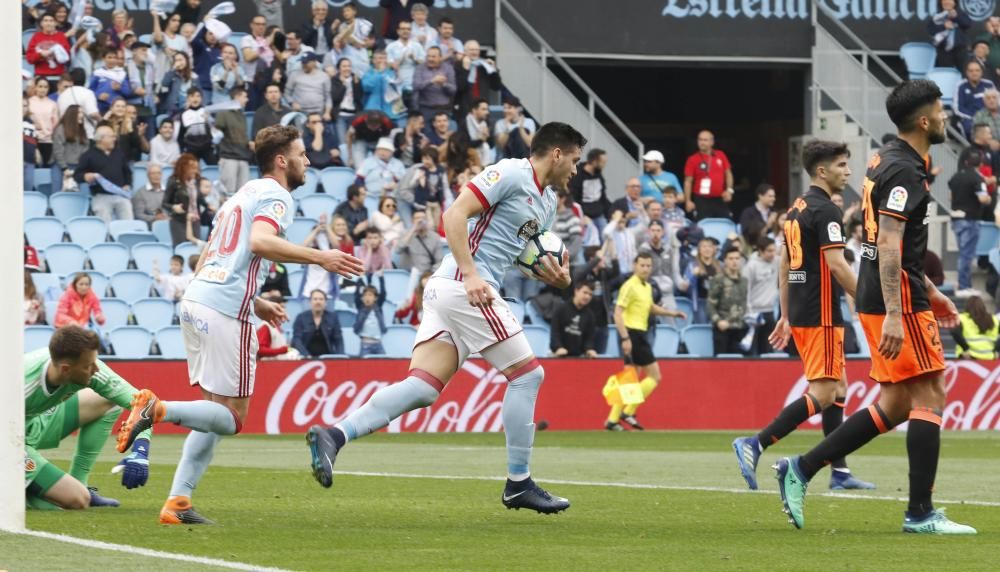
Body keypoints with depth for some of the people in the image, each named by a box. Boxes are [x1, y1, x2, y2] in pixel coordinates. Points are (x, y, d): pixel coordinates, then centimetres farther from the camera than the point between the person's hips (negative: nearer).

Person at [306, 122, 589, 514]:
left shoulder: (548, 202, 22)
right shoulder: (511, 173, -7)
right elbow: (455, 214, -15)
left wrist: (556, 277, 8)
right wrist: (470, 275, -24)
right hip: (463, 287, -9)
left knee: (422, 388, -4)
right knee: (526, 374, -3)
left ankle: (333, 436, -16)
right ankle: (518, 484, 3)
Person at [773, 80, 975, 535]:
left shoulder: (887, 161, 16)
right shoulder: (905, 171, -15)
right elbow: (889, 244, -23)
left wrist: (928, 292, 29)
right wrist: (894, 315, -28)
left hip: (885, 299, 10)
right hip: (899, 302, -10)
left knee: (896, 404, 11)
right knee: (929, 396, -6)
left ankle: (801, 469, 10)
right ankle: (920, 512, -6)